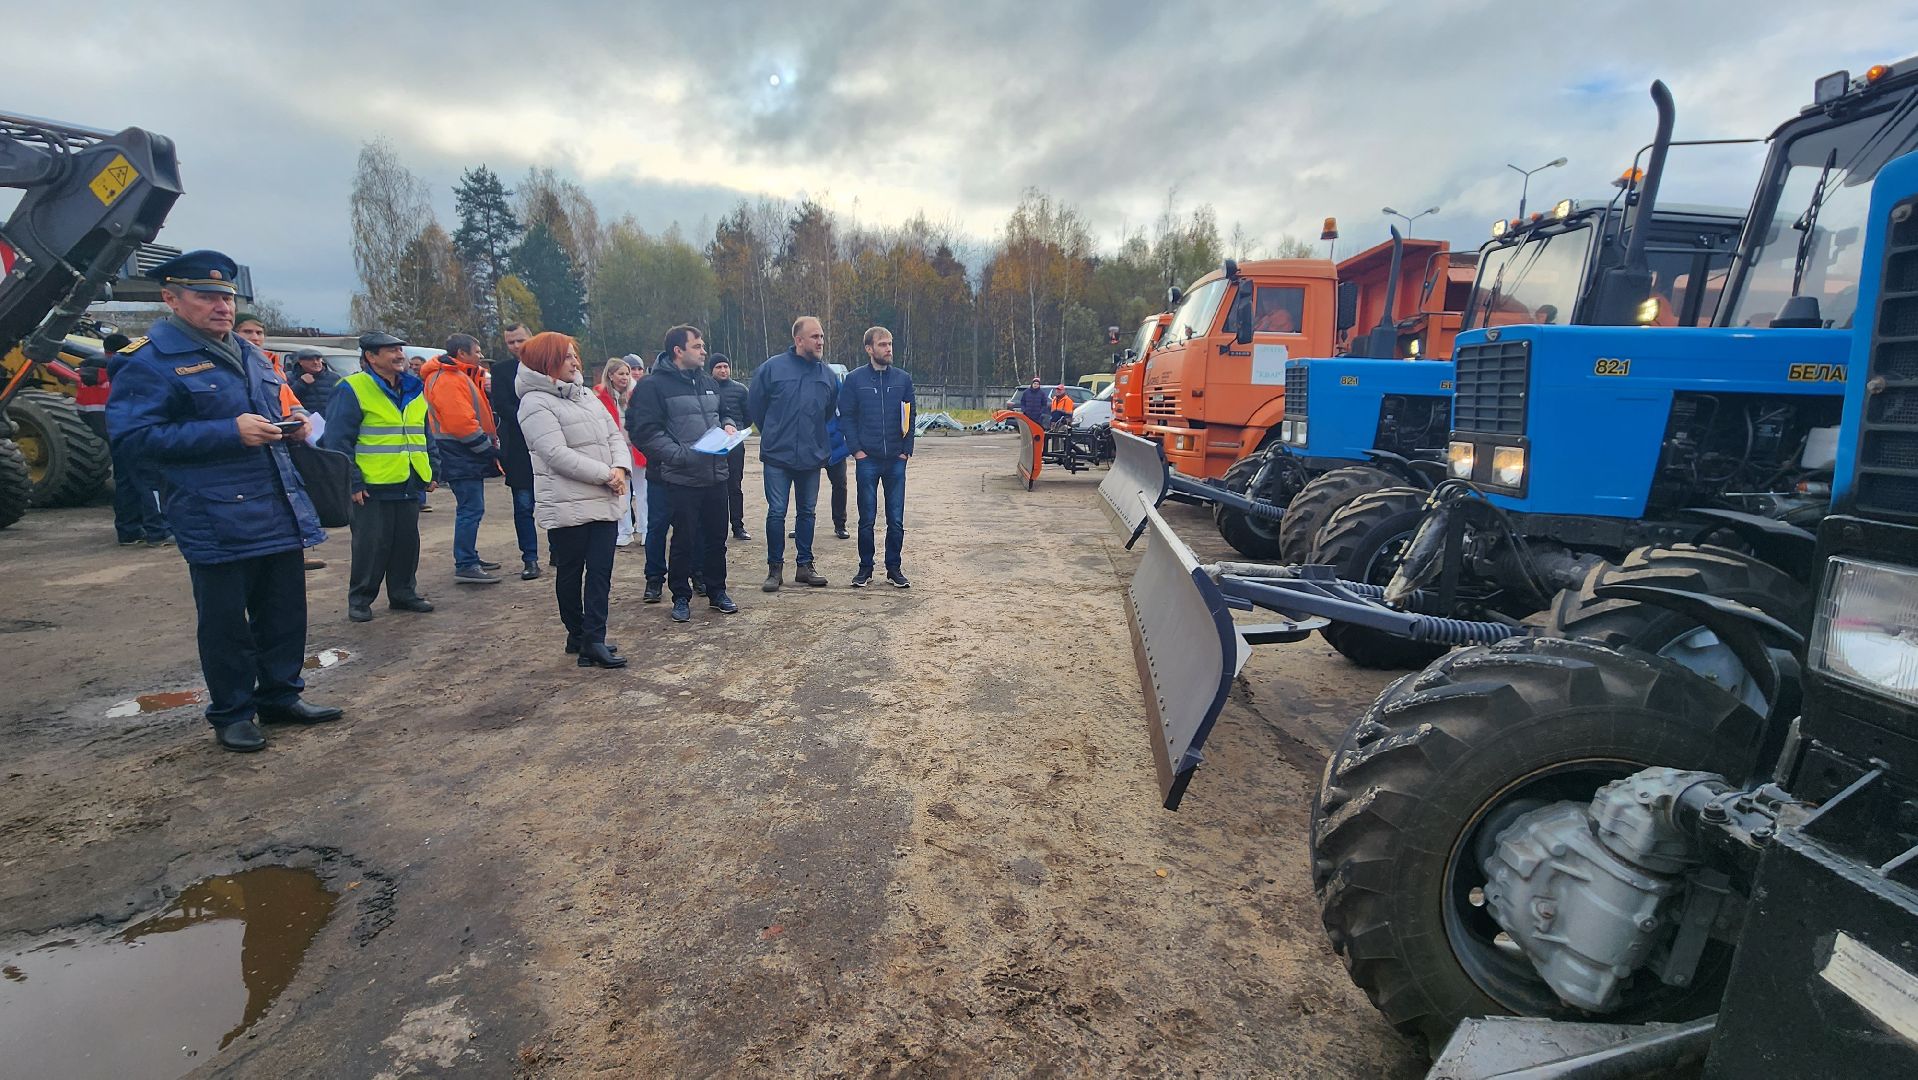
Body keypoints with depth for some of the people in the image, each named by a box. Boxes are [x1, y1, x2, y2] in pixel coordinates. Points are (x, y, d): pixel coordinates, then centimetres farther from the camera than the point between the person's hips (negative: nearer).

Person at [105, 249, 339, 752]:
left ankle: (281, 696, 28)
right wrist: (229, 431, -22)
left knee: (285, 610, 13)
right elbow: (135, 436, -14)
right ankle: (231, 713, 19)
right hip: (216, 520, -7)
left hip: (278, 512, 7)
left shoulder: (248, 353, 16)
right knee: (225, 620, 4)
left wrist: (289, 425, 5)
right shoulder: (149, 361, -7)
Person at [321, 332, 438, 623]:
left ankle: (404, 593, 24)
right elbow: (338, 440, -11)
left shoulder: (414, 390, 13)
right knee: (371, 545, 0)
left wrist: (431, 471, 13)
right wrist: (352, 482, -14)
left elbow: (425, 434, 20)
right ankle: (359, 600, 15)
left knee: (407, 542, 12)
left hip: (409, 484, 6)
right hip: (372, 487, -6)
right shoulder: (353, 389, -8)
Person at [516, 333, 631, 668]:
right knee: (570, 573, 8)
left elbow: (615, 436, 12)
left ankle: (594, 640, 3)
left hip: (604, 502, 6)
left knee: (601, 572, 1)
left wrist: (621, 468, -7)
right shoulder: (536, 403, -9)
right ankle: (578, 634, 21)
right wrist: (607, 475, -17)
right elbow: (558, 455, -18)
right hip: (566, 507, -6)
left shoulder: (586, 394, 15)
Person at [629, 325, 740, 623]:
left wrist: (729, 425, 3)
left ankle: (717, 592, 28)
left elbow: (725, 412, 26)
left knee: (717, 537, 13)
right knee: (684, 541, 4)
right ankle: (681, 597, 21)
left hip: (716, 475, 6)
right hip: (682, 479, -6)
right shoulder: (654, 385, -9)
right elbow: (645, 431, -16)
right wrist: (680, 455, -25)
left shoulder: (708, 382, 13)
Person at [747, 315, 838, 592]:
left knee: (807, 512, 10)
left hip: (812, 456, 3)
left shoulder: (827, 374, 4)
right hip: (777, 456, -3)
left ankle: (804, 566, 20)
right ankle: (775, 568, 11)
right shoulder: (773, 367, -6)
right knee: (776, 512, 0)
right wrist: (773, 433, 9)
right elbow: (754, 404, 3)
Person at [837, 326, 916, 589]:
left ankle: (894, 568, 17)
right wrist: (856, 450, -7)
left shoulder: (903, 379, 6)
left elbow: (910, 416, 7)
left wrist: (906, 450, 0)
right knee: (866, 519, 5)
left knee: (896, 519, 5)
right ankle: (865, 568, 17)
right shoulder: (854, 379, 0)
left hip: (896, 460, 2)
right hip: (867, 460, -2)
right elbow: (846, 416, 0)